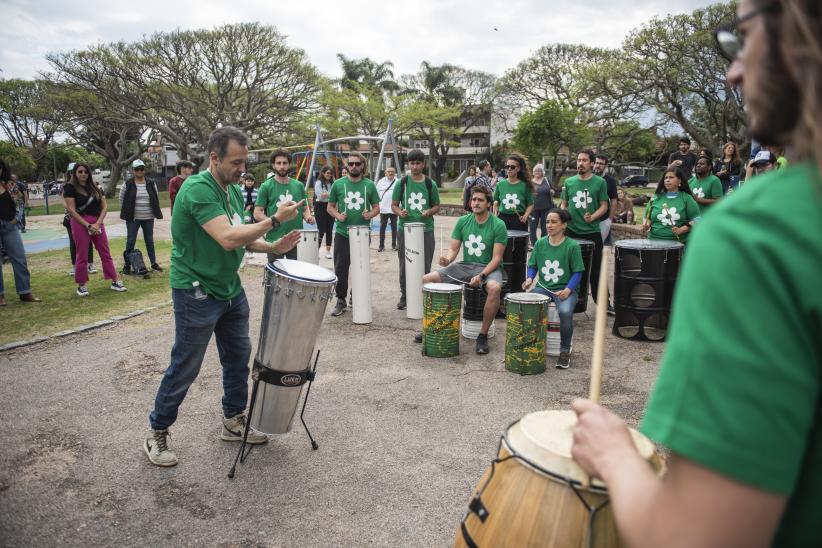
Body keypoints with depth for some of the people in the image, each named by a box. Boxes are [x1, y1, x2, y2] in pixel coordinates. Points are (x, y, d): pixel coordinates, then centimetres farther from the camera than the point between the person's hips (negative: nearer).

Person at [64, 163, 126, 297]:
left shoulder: (95, 188, 12)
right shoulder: (70, 188, -1)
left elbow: (105, 206, 6)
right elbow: (72, 210, -9)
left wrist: (97, 223, -8)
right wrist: (88, 225, -15)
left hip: (97, 223, 4)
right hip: (80, 223, -4)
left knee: (105, 253, 5)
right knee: (81, 255, 2)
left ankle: (115, 281, 9)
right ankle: (82, 285, 12)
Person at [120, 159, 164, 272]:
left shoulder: (151, 184, 4)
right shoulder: (128, 185, -2)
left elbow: (156, 199, 13)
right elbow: (122, 199, 6)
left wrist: (156, 212, 9)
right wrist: (127, 212, 5)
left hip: (148, 218, 2)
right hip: (133, 218, -2)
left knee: (150, 241, 10)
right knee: (130, 241, 2)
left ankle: (154, 263, 18)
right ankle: (127, 264, 12)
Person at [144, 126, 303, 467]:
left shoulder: (234, 190, 7)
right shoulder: (197, 189, -21)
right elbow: (227, 239, -32)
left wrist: (273, 247, -3)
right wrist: (275, 219, -27)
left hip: (230, 289, 9)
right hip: (196, 294, -8)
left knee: (238, 357, 15)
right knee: (184, 369, 3)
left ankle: (234, 422, 32)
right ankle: (157, 435, 23)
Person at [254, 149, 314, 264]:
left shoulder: (298, 186, 8)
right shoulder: (266, 186, -2)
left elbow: (305, 208, 17)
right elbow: (257, 213, -4)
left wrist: (308, 217, -5)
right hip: (275, 241, -3)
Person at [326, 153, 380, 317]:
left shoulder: (369, 185, 4)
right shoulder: (338, 184, 2)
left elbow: (376, 207, 9)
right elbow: (330, 207, 8)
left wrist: (370, 214, -13)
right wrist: (338, 216, -12)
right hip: (342, 234, -1)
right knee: (340, 269, 0)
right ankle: (340, 301, 12)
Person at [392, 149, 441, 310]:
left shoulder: (430, 184, 4)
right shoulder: (402, 183, 3)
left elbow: (437, 206, 10)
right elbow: (394, 204, 7)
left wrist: (429, 212, -11)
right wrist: (399, 212, -14)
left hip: (426, 229, 0)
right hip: (405, 229, 0)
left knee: (425, 265, 3)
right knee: (404, 265, 7)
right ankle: (404, 296, 19)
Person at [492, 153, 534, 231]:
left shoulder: (524, 185, -1)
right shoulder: (500, 184, 6)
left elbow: (530, 205, 4)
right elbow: (496, 202, 14)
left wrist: (525, 216, -12)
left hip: (519, 220, -2)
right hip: (502, 219, 2)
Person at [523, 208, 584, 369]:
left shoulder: (572, 246, -6)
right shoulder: (540, 243, 5)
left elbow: (577, 272, -5)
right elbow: (533, 266, 13)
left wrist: (568, 290, -21)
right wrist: (530, 278, -8)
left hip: (565, 290, -3)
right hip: (543, 288, 4)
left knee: (565, 312, -34)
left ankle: (565, 350, -9)